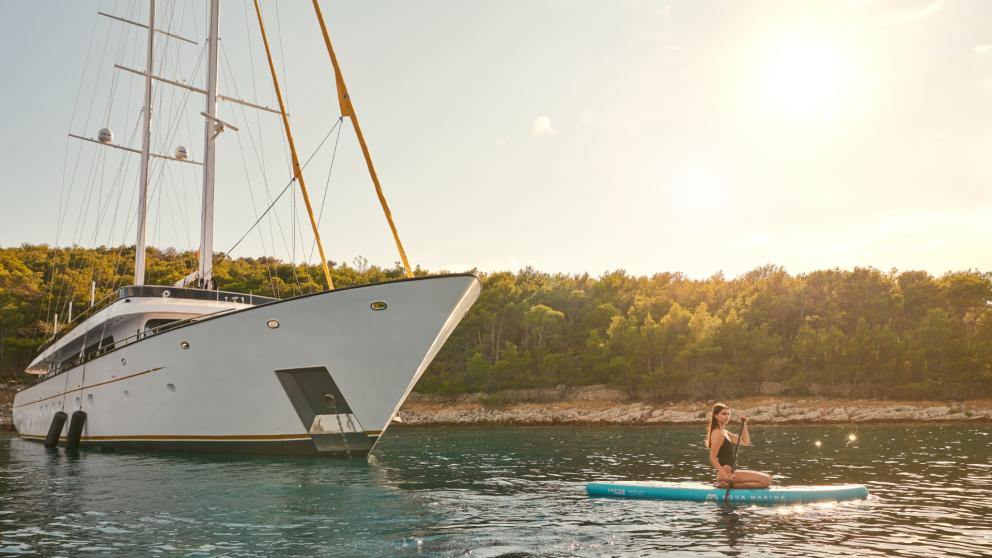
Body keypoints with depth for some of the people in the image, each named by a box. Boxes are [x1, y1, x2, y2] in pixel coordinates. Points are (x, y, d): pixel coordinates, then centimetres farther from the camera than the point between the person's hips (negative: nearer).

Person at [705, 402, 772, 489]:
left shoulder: (725, 432, 18)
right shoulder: (717, 433, -13)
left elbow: (746, 442, 16)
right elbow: (712, 458, -19)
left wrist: (744, 425, 10)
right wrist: (725, 475, -27)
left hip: (732, 471, 10)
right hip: (726, 471, -10)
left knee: (768, 478, 11)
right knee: (766, 480, -16)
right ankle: (729, 485, -16)